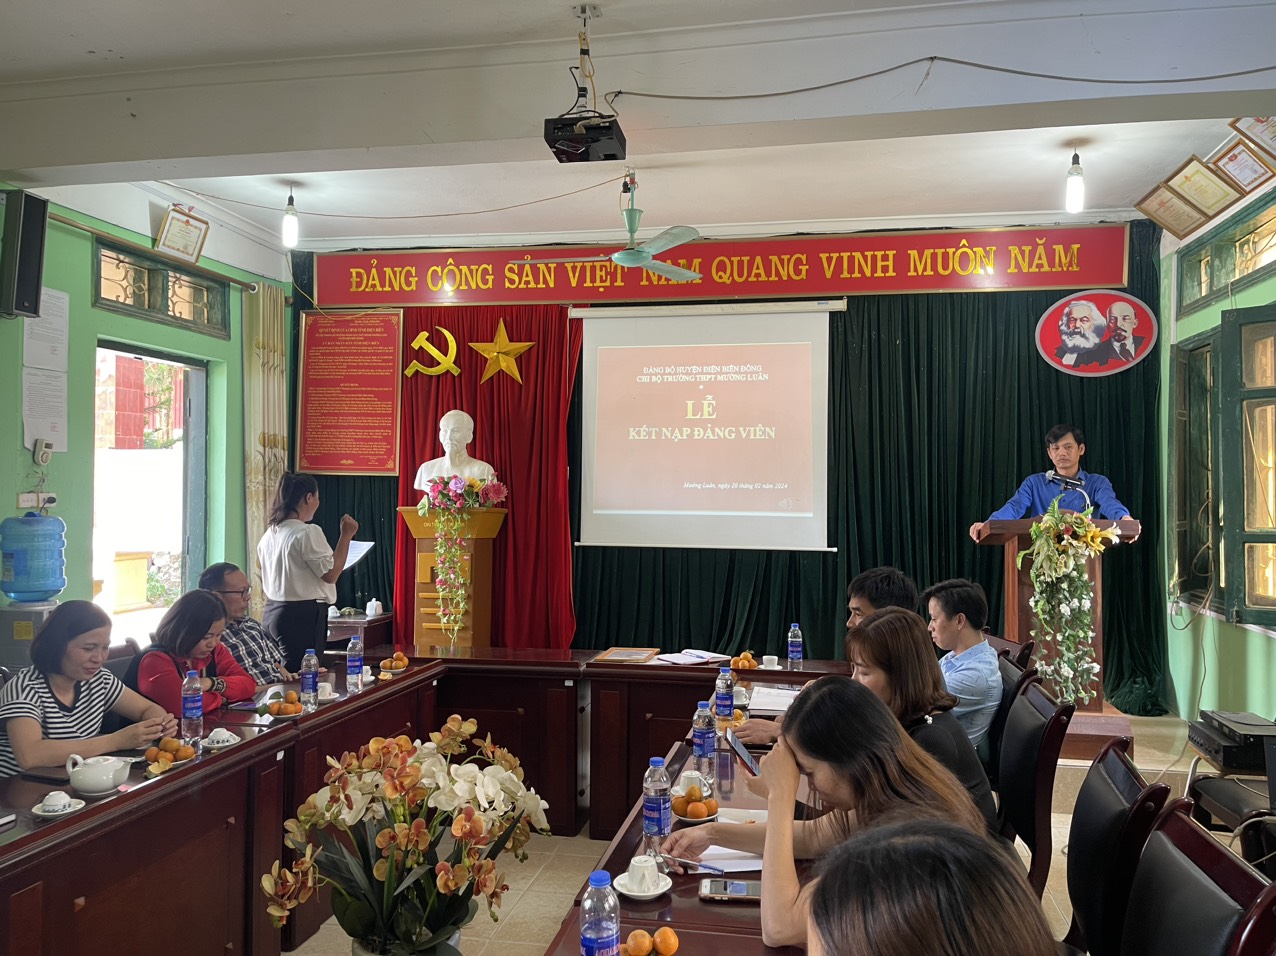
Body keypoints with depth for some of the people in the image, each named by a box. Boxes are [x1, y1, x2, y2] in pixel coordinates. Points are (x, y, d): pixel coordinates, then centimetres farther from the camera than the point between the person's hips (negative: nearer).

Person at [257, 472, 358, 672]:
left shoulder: (270, 533, 10)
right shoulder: (308, 532, -15)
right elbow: (330, 574, -14)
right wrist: (346, 536, -11)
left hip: (272, 612, 9)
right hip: (304, 615, -9)